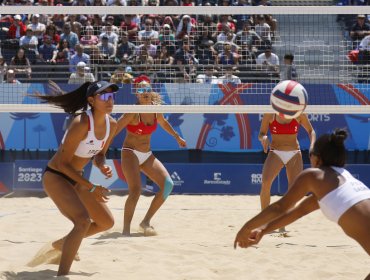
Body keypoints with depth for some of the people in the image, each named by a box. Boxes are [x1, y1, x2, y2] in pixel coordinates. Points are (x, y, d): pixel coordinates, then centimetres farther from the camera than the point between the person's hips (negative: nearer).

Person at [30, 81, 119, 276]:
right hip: (55, 177, -9)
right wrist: (91, 188, -23)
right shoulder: (81, 124, -28)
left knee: (106, 222, 15)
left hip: (75, 179, 9)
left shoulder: (111, 124, -5)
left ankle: (61, 245, 36)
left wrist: (102, 166, -13)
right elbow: (63, 163, -24)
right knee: (83, 220, -29)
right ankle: (61, 274, -24)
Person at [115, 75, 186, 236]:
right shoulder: (134, 111, -19)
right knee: (136, 190, -25)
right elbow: (115, 129, -25)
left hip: (147, 155, 7)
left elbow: (163, 123, 23)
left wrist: (177, 137, 34)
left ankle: (146, 222, 5)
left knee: (168, 185, -5)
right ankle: (126, 230, -16)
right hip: (130, 153, -7)